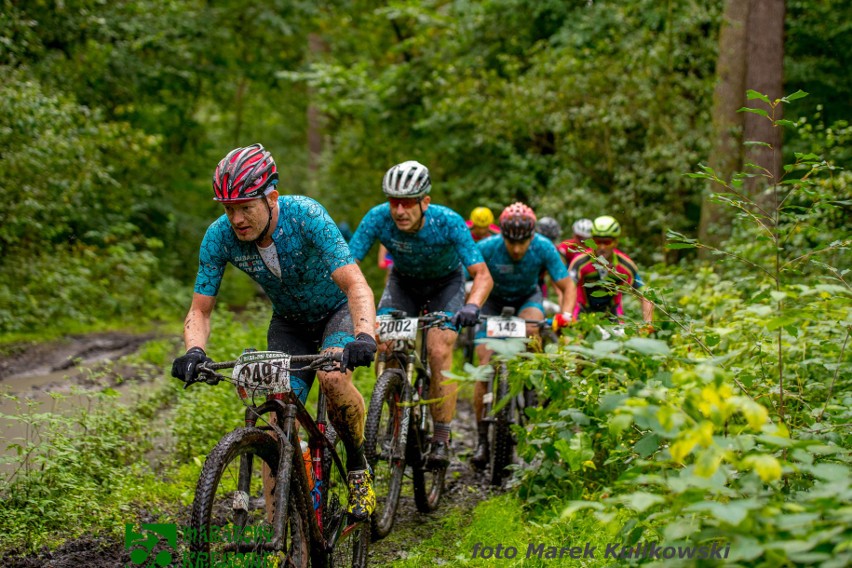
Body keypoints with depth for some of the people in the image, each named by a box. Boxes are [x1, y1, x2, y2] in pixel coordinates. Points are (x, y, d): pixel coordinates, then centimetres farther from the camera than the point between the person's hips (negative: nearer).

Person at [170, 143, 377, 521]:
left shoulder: (305, 216, -33)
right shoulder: (219, 237, -22)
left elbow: (355, 284, -39)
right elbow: (200, 310, -16)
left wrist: (364, 337, -56)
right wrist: (194, 352, -37)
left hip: (338, 309, -3)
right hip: (289, 322, 3)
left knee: (333, 378, -33)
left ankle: (358, 468, -8)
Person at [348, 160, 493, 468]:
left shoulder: (448, 222, -33)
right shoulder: (378, 218, -29)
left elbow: (483, 275, -33)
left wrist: (472, 306, -53)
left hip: (445, 284, -2)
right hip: (403, 282, 2)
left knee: (439, 352, -21)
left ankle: (441, 440, -9)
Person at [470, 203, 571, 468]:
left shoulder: (544, 248, -26)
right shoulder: (487, 248, -29)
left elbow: (567, 287, -21)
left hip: (527, 298, 0)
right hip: (493, 300, 0)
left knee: (532, 324, -37)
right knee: (486, 366, -14)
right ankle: (482, 440, -6)